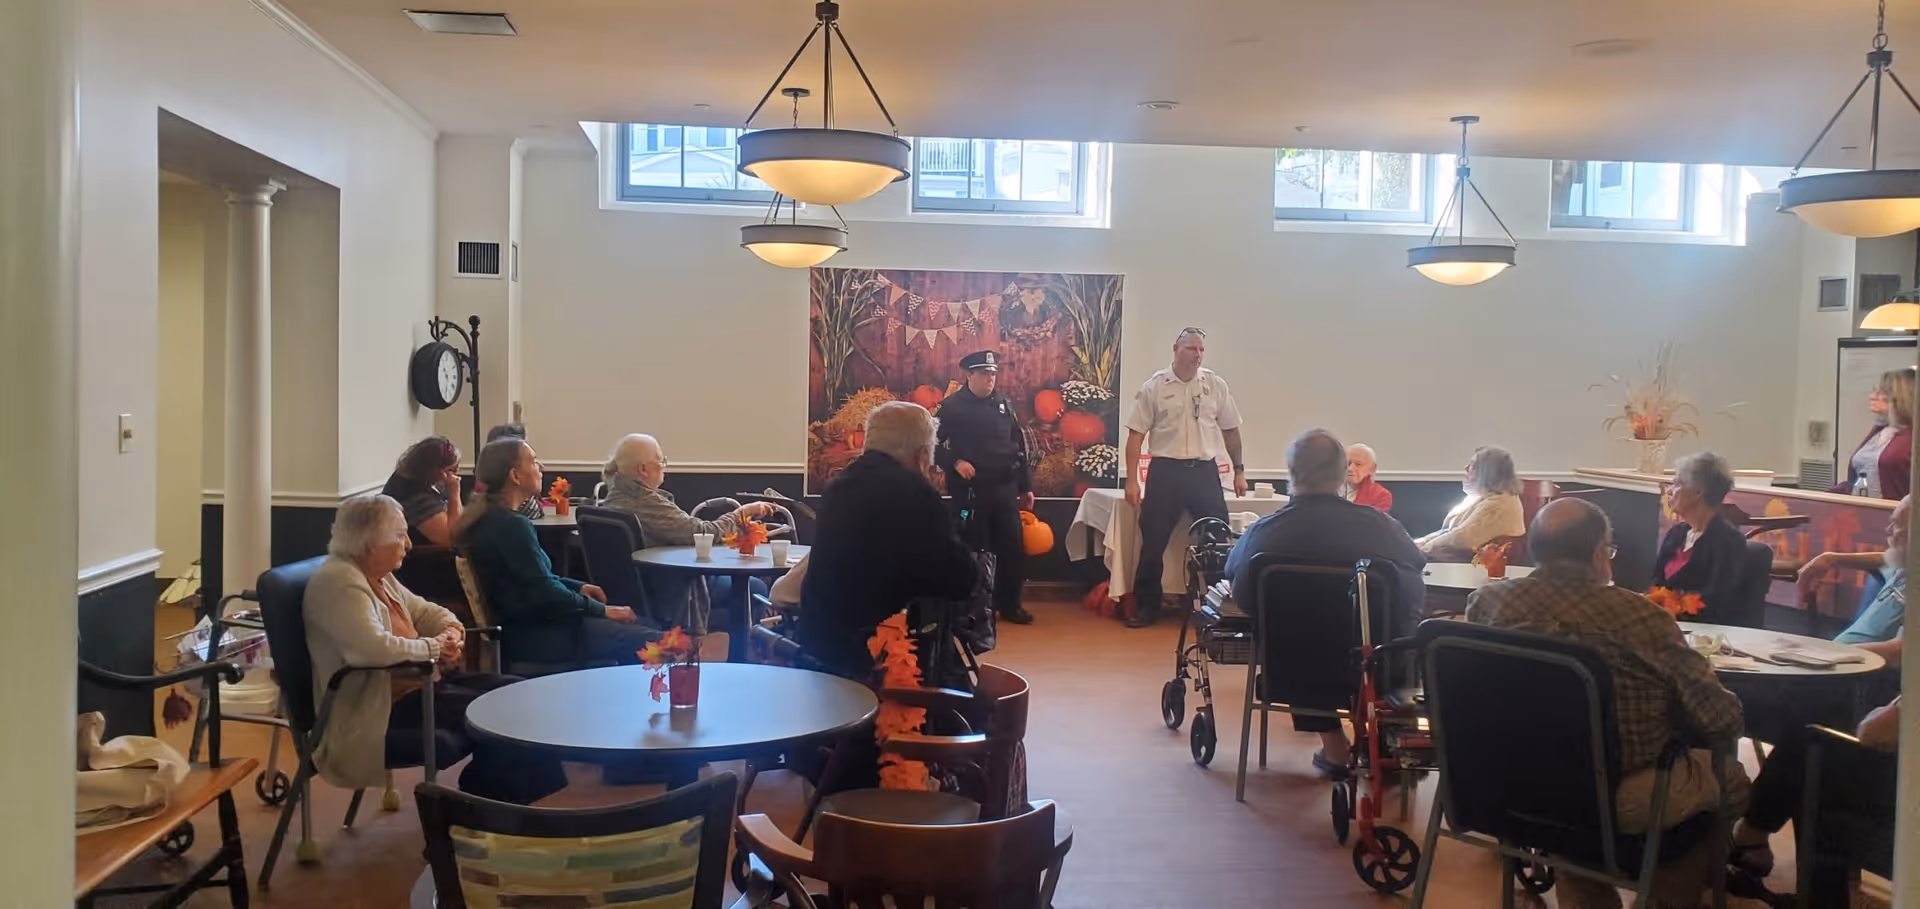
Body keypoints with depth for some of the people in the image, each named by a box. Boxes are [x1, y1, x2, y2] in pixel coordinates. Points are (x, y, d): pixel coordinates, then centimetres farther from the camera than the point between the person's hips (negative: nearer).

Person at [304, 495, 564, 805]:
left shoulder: (378, 576, 11)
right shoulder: (338, 582, -19)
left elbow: (424, 612, 23)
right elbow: (374, 648, -33)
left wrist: (451, 630, -1)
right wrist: (434, 647, -17)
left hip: (419, 681, 10)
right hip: (379, 709, -10)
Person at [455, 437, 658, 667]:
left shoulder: (488, 516, 11)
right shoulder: (511, 524, -20)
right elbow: (545, 594, -20)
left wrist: (578, 588, 13)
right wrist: (602, 610, -10)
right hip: (529, 636, -11)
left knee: (646, 628, 9)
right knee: (650, 643, -15)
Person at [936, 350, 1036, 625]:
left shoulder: (1003, 406, 12)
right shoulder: (953, 406, -4)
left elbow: (1019, 447, 16)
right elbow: (937, 444, -7)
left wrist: (1026, 486, 14)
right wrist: (956, 462, -23)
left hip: (1005, 488, 5)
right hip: (970, 489, -4)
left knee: (1012, 547, 5)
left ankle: (1009, 605, 17)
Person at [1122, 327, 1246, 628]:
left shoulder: (1216, 386, 5)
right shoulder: (1154, 387, -2)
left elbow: (1230, 430, 13)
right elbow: (1136, 434, -2)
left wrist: (1239, 471, 13)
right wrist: (1131, 480, -7)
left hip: (1205, 471, 2)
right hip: (1165, 470, -2)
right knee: (1153, 542, 1)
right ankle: (1146, 607, 14)